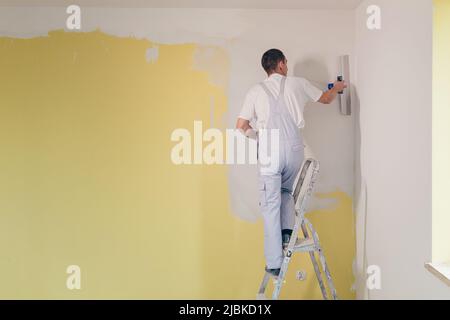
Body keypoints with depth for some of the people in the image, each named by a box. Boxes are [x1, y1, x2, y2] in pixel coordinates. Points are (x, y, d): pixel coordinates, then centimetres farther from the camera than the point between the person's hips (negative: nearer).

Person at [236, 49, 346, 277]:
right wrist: (337, 88, 49)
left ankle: (275, 264, 4)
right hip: (294, 147, 2)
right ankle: (287, 231, 10)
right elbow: (326, 99, 27)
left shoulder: (256, 91, 10)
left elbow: (241, 126, 8)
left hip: (269, 150, -1)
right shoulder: (297, 84, 12)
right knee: (286, 190, 29)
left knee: (271, 204, 3)